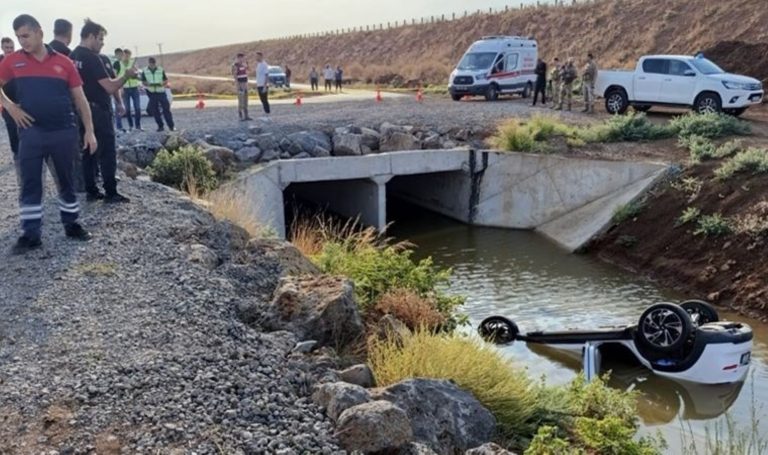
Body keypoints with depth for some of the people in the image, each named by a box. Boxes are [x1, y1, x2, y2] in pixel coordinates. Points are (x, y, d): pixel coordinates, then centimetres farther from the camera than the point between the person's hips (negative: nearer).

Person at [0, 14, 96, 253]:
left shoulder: (63, 62, 2)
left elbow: (80, 99, 4)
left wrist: (89, 131, 1)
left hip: (65, 132, 0)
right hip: (31, 133, 0)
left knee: (66, 181, 10)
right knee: (30, 184, 2)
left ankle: (71, 225, 24)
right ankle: (30, 235, 9)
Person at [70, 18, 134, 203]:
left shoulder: (72, 57, 10)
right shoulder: (92, 58, -16)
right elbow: (110, 87, -21)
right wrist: (126, 75, -6)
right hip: (98, 112, -8)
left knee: (88, 152, 11)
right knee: (108, 153, -4)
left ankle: (91, 191, 13)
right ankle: (111, 193, -3)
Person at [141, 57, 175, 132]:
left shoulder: (161, 70, 3)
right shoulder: (144, 71, 5)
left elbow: (166, 80, 5)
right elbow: (143, 82, 6)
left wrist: (162, 83, -16)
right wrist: (148, 84, -16)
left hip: (161, 92, -1)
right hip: (152, 93, 1)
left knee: (166, 109, -6)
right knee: (155, 110, 2)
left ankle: (171, 126, -3)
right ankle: (160, 126, 10)